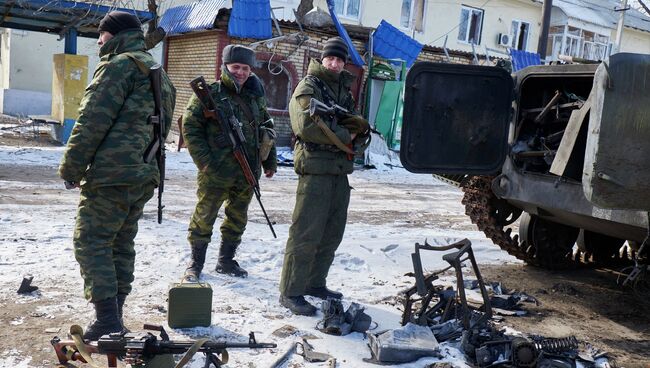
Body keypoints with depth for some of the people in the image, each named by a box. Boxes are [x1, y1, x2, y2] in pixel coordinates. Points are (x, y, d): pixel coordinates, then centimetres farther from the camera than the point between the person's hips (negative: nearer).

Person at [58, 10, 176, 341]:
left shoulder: (120, 64, -7)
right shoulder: (161, 77, 23)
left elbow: (93, 120, -13)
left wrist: (71, 167, -7)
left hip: (111, 174, -9)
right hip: (144, 176, 9)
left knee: (91, 242, -3)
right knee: (121, 244, 14)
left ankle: (107, 320, -7)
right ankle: (113, 318, 18)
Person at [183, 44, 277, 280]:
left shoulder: (255, 97, 11)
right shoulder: (209, 94, -5)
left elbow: (267, 128, 21)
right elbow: (190, 127, -7)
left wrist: (270, 161, 17)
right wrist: (205, 161, -13)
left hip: (247, 173, 5)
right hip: (216, 172, -5)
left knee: (238, 218, 14)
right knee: (204, 217, 3)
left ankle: (226, 260, 29)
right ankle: (196, 262, 18)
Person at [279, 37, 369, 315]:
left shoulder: (345, 91, 20)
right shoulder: (309, 87, -4)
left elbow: (358, 126, 16)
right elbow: (307, 125, -19)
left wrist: (357, 132, -9)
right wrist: (344, 136, -11)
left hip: (340, 170, 8)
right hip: (315, 168, -8)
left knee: (332, 232, 13)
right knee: (306, 232, -9)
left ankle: (315, 283, 26)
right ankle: (291, 292, -3)